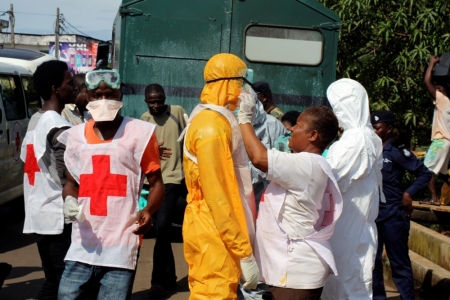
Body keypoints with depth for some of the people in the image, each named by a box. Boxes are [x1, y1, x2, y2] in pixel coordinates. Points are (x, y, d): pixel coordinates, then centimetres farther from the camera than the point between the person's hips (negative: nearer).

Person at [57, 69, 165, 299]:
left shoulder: (139, 132, -1)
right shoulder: (76, 136, 11)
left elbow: (156, 182, 2)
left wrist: (148, 211, -18)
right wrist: (69, 201, -2)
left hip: (121, 246, -3)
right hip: (83, 246, 4)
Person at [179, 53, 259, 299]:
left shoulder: (213, 120, 13)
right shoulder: (212, 127, -18)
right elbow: (218, 196, -22)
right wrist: (244, 251, -21)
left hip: (214, 231, 10)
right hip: (216, 234, -10)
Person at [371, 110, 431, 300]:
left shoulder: (397, 152, -9)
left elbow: (425, 174, -9)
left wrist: (408, 193, -16)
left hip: (393, 214, -6)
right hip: (372, 213, 6)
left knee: (399, 262, 1)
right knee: (372, 259, 13)